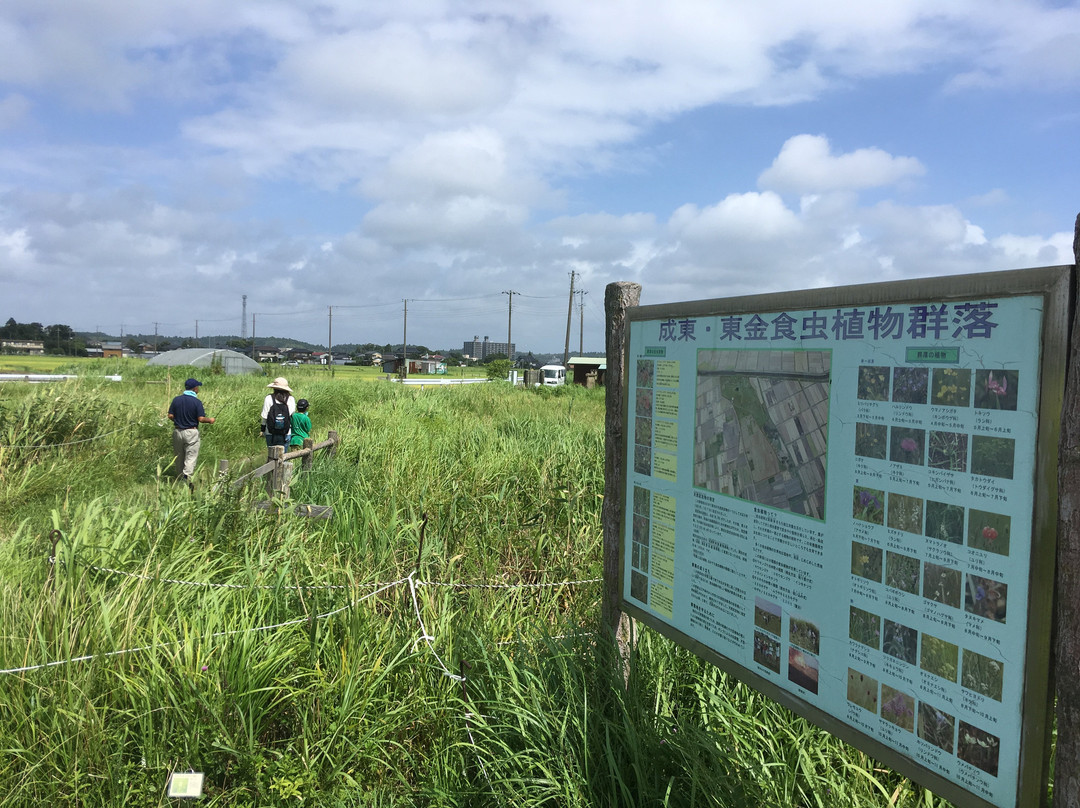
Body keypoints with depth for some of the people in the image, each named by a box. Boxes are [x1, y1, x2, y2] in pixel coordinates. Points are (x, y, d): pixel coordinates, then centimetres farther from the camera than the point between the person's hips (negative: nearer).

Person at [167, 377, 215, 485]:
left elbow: (170, 416, 1)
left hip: (177, 431, 4)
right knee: (191, 457, -2)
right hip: (191, 432, -4)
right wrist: (210, 420, 5)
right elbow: (201, 419, -14)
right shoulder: (196, 402, -12)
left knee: (178, 457, 15)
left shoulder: (176, 399, 0)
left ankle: (179, 479, 24)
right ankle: (186, 477, -18)